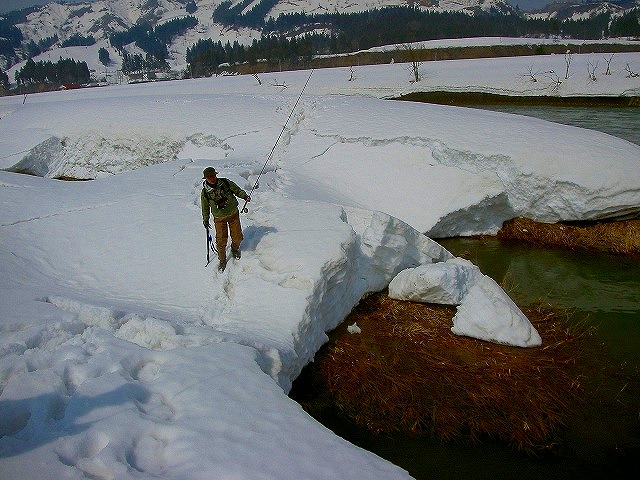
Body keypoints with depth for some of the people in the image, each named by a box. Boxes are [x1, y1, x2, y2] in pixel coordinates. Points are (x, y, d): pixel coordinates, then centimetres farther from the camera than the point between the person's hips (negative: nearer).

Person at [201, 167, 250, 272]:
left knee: (237, 237, 5)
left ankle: (235, 249, 40)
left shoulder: (225, 183, -9)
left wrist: (245, 196, -12)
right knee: (221, 241, -5)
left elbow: (237, 190, 4)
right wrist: (205, 220, 13)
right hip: (219, 218, -1)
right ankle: (222, 261, 18)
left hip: (233, 214, 1)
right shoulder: (205, 192, -9)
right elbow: (205, 207, 5)